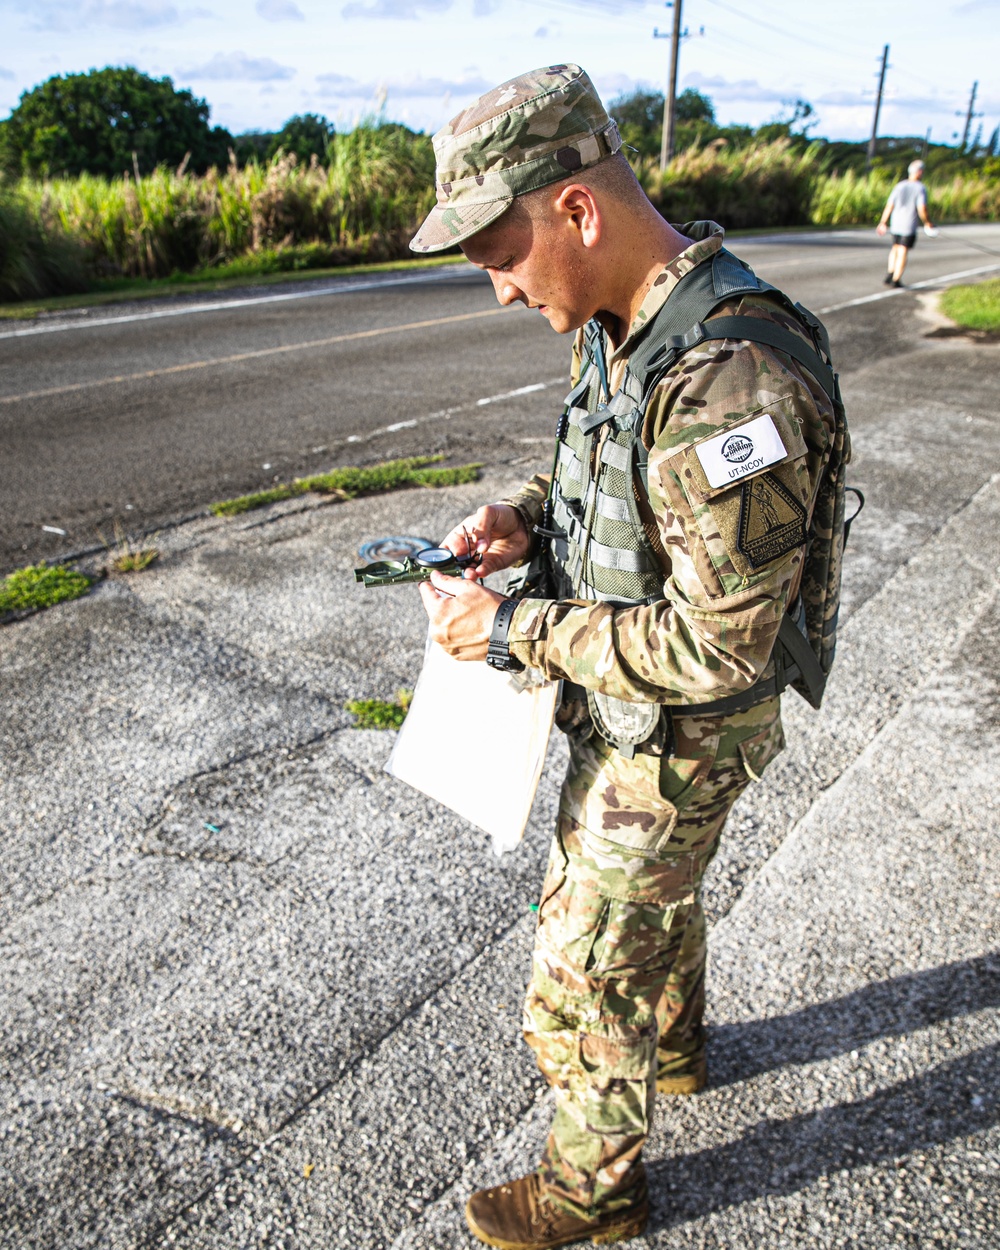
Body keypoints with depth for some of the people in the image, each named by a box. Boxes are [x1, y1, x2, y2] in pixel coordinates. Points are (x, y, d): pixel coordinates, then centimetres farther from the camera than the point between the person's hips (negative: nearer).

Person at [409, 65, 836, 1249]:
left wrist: (513, 629, -25)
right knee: (647, 890, 31)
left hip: (676, 740, -9)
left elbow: (714, 648, -31)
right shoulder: (618, 326, -4)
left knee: (580, 983, 10)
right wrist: (528, 516, -7)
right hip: (620, 704, 9)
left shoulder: (733, 384, -35)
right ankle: (674, 1046, 61)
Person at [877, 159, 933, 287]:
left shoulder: (899, 186, 3)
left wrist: (883, 223, 9)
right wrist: (927, 223, 1)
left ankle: (889, 274, 10)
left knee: (895, 248, 21)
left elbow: (889, 206, 0)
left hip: (895, 224, 4)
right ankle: (896, 280, 5)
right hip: (910, 226, -4)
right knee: (903, 252, 3)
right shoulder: (920, 188, -8)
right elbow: (922, 209, -14)